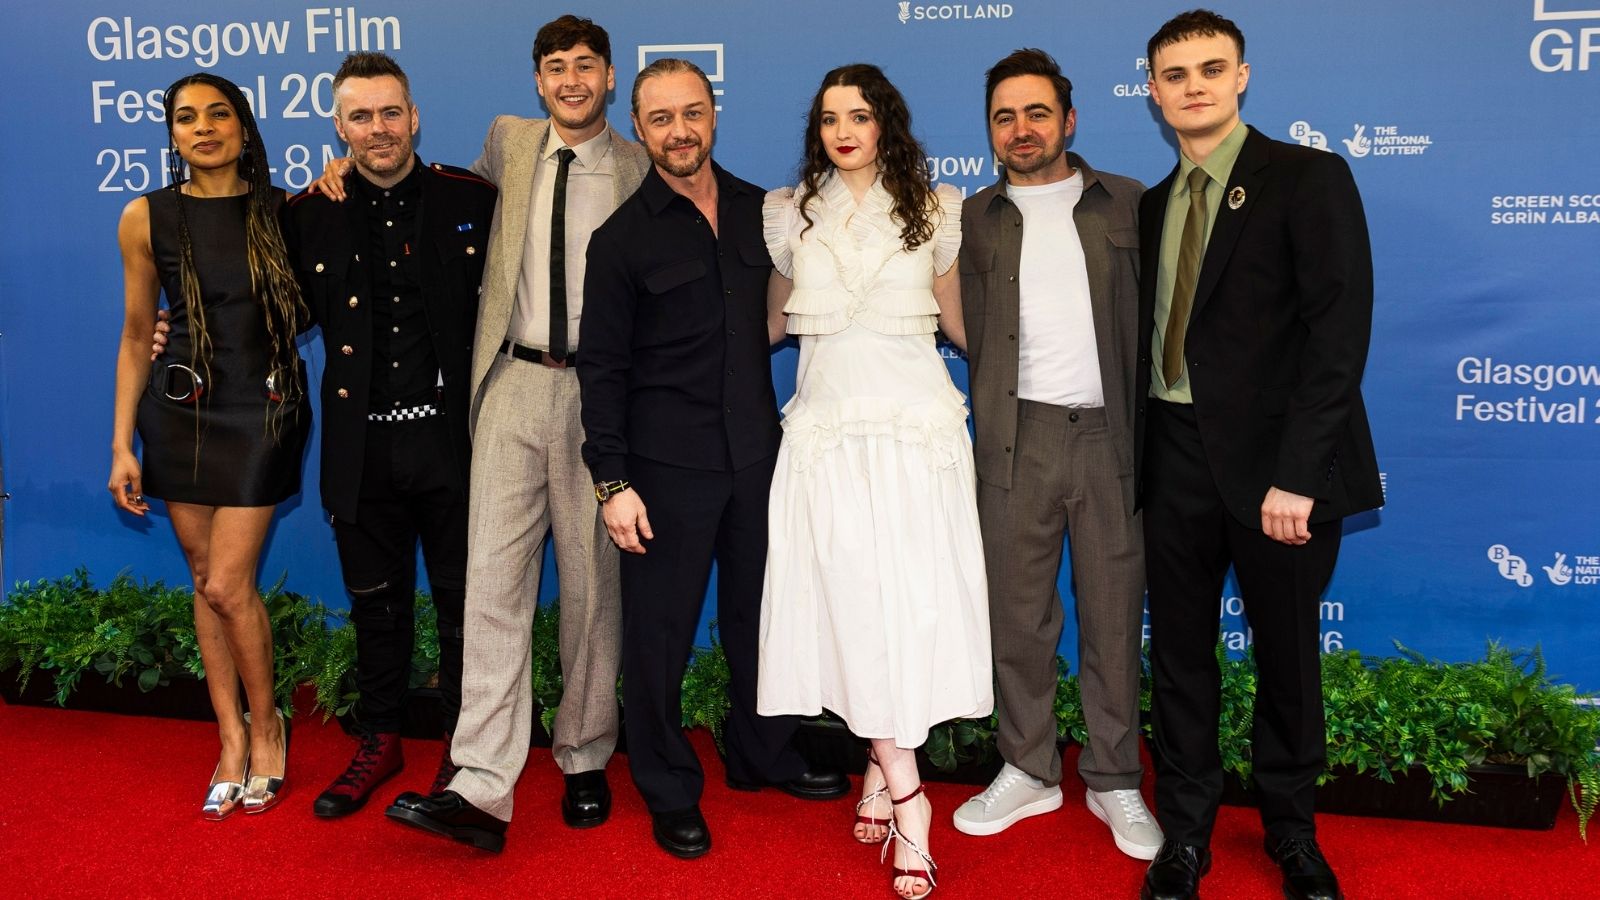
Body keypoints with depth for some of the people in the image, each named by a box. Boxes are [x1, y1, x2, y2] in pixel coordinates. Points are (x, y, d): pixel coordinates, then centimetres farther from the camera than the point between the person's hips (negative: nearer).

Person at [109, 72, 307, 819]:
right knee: (205, 579, 8)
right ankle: (232, 738, 21)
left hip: (263, 412, -2)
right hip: (182, 412, 2)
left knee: (227, 585, -6)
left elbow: (312, 305, 3)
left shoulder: (282, 211, -3)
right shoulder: (147, 218, 0)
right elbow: (137, 336, 5)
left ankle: (265, 722, 18)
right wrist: (122, 443, 3)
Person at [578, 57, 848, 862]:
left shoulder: (758, 211, 6)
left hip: (757, 454, 4)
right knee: (659, 631, 5)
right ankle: (669, 791, 23)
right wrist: (611, 481, -11)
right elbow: (603, 367, -6)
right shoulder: (621, 238, -5)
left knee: (760, 613, 15)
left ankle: (764, 756, 35)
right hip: (666, 464, -4)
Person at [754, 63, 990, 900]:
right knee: (850, 597, -8)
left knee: (910, 592, -5)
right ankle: (906, 798, -3)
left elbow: (958, 322, 16)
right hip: (828, 418, 0)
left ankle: (881, 767, 11)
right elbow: (771, 320, 21)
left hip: (915, 420, 0)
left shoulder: (933, 208, 9)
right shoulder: (790, 213, 11)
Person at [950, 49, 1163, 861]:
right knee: (1017, 612, 7)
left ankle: (1115, 781, 19)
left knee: (1114, 613, 5)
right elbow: (966, 332, 7)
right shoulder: (972, 221, 10)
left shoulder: (1129, 206, 7)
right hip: (1016, 437, 1)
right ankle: (1028, 771, 22)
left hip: (1111, 434, -1)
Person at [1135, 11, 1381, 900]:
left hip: (1276, 459, -4)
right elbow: (1152, 335, 10)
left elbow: (1340, 332, -13)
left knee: (1287, 653, 10)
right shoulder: (1153, 204, 12)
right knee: (1180, 651, 10)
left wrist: (1298, 474, -20)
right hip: (1177, 457, 4)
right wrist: (1138, 455, -1)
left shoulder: (1310, 179, -5)